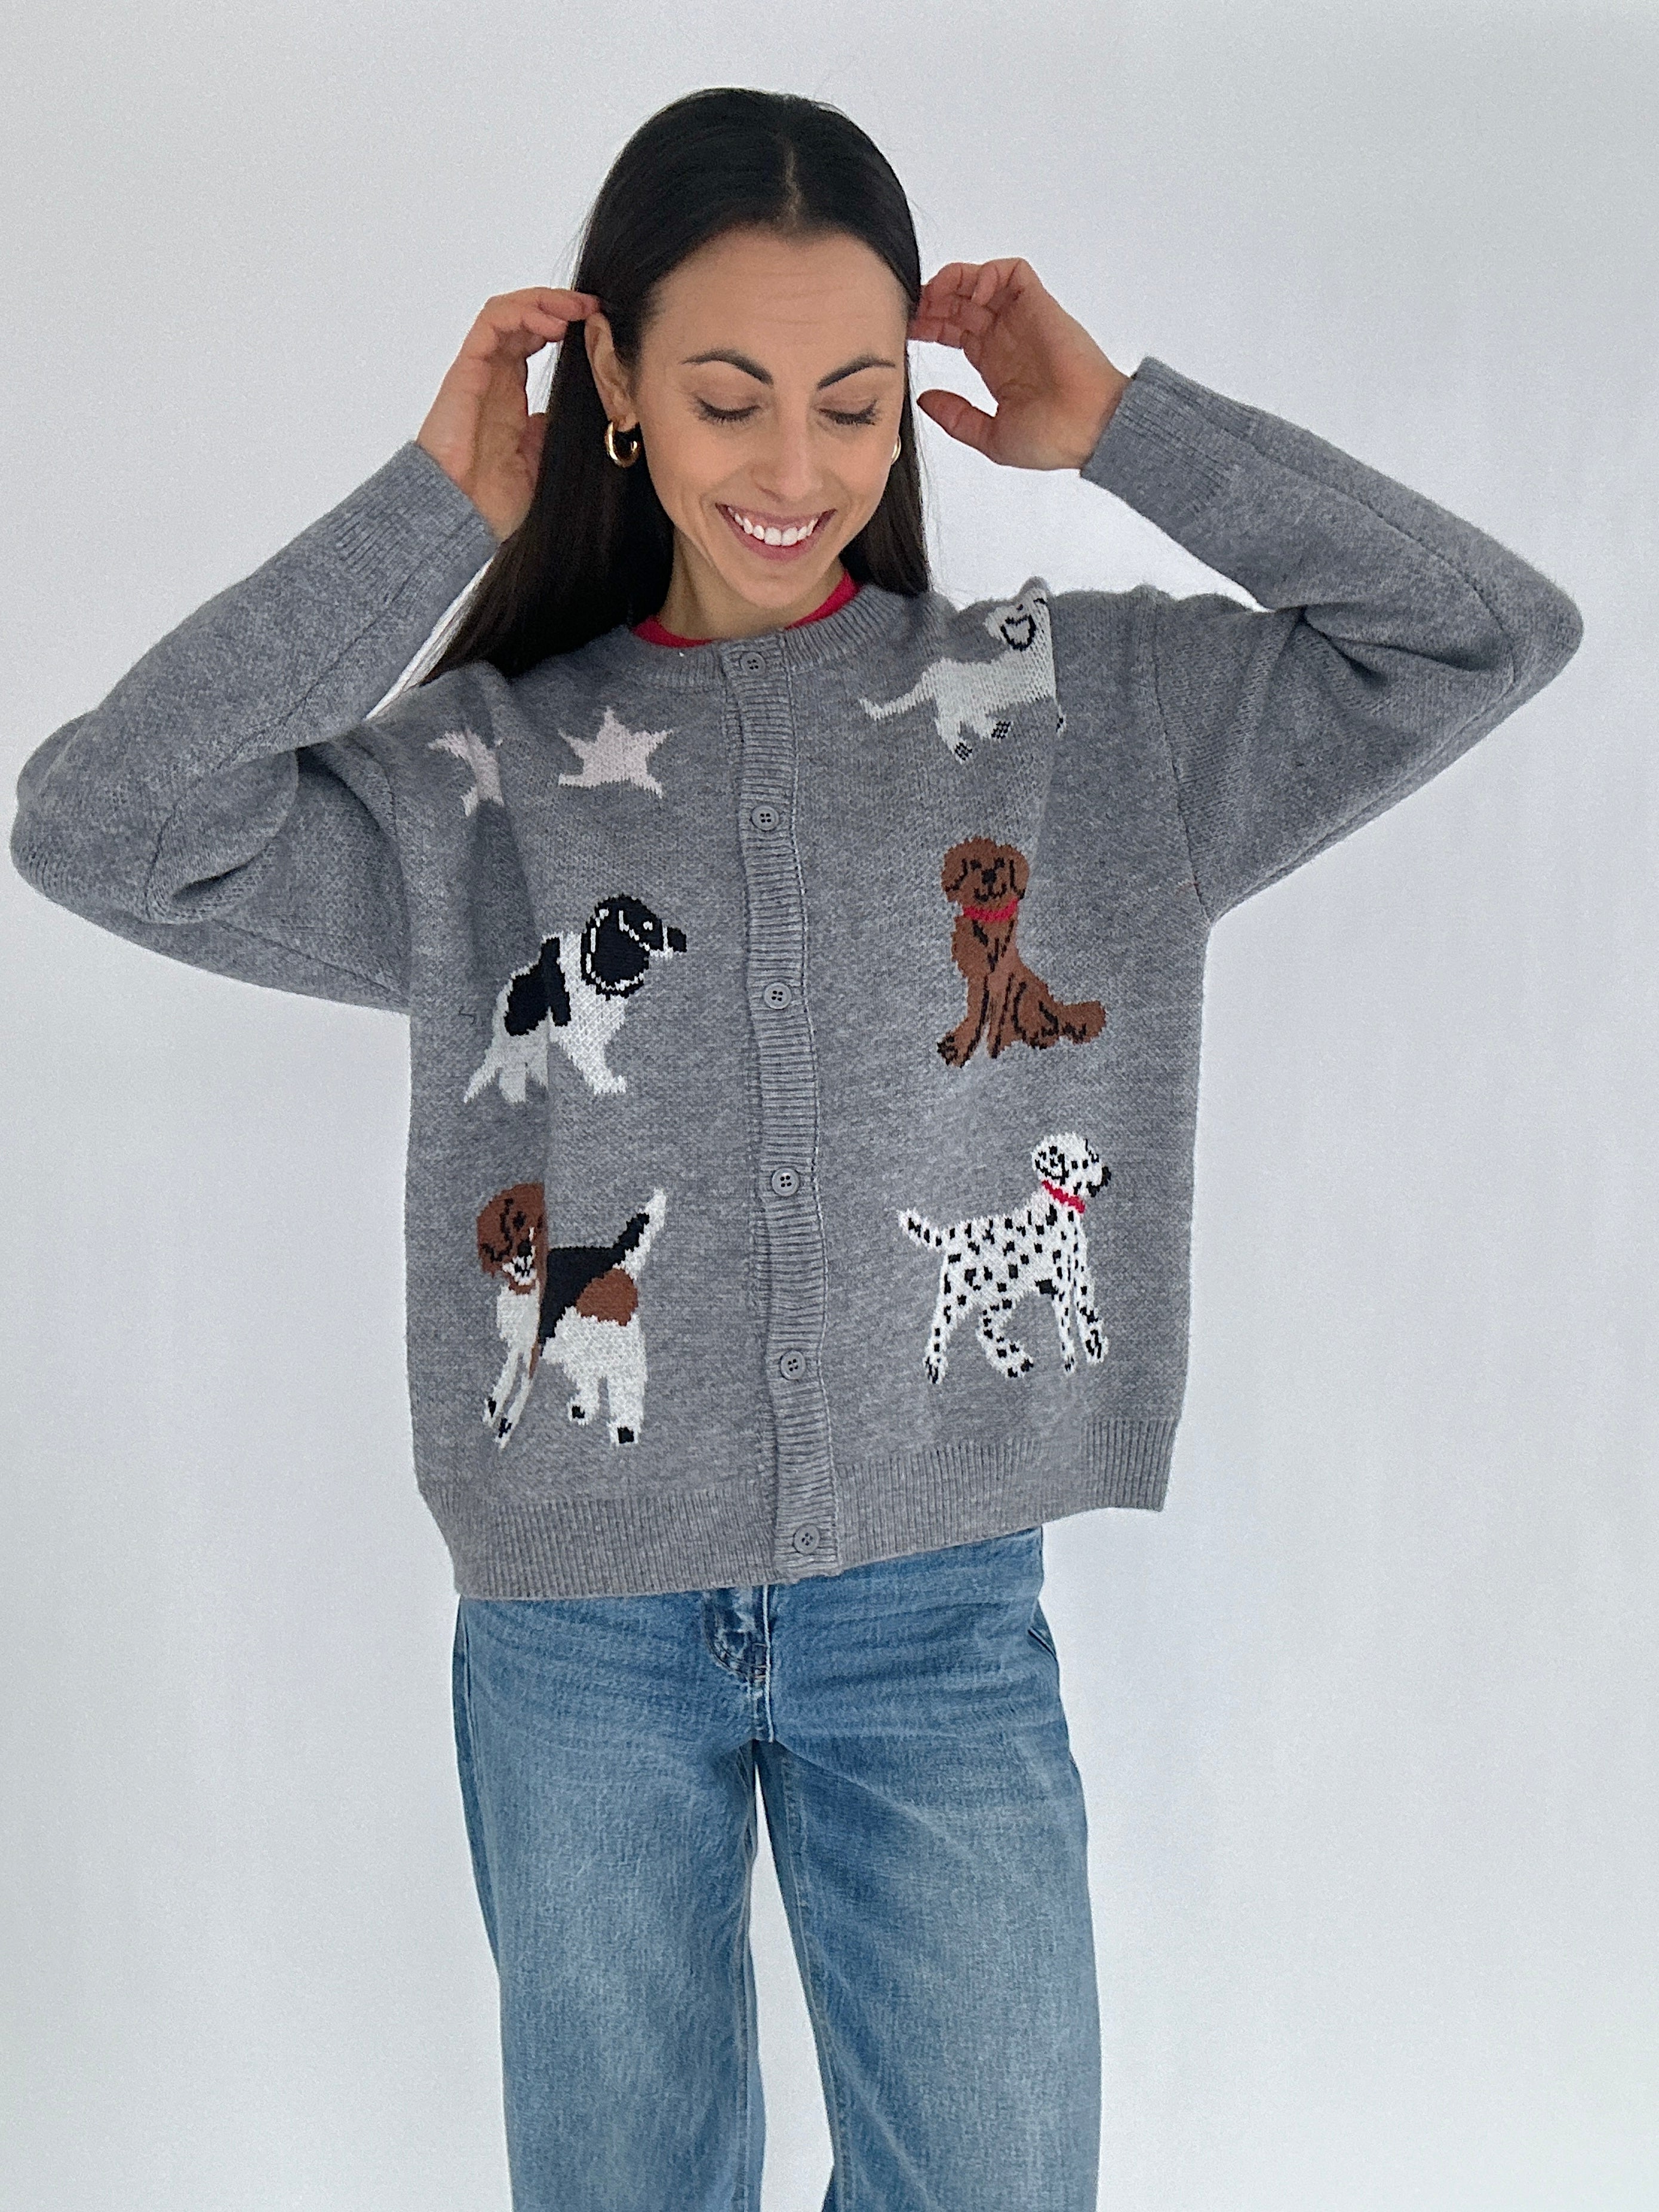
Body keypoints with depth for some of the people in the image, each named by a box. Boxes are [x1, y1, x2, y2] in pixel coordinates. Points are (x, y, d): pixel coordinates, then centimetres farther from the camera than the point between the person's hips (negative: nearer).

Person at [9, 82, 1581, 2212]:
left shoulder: (1086, 702, 1)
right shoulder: (476, 766, 0)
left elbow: (1490, 632, -2)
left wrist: (1122, 426, -4)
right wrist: (431, 513, -9)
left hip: (938, 1609, 0)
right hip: (574, 1625, 1)